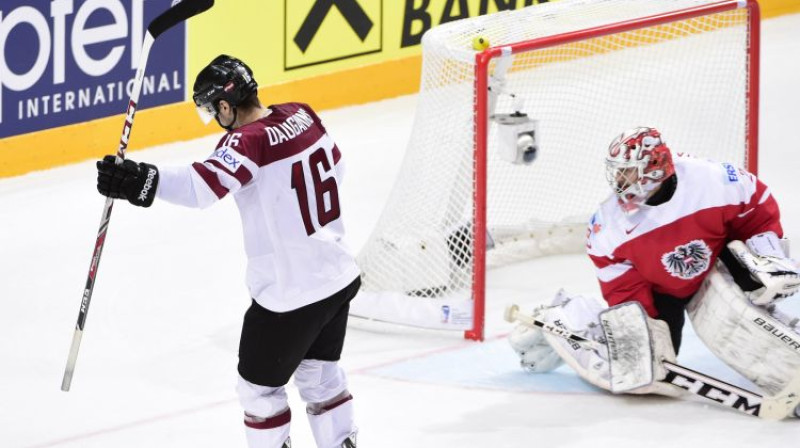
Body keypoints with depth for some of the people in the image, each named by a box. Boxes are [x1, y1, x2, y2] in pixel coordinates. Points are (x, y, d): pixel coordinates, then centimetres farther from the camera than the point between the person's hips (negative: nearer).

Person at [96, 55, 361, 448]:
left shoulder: (249, 141, -23)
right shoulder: (302, 116, 1)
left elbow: (205, 184, -40)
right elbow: (333, 167, 17)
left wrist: (142, 182, -50)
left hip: (289, 295, -8)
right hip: (340, 278, 8)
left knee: (260, 386, 10)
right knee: (319, 373, 25)